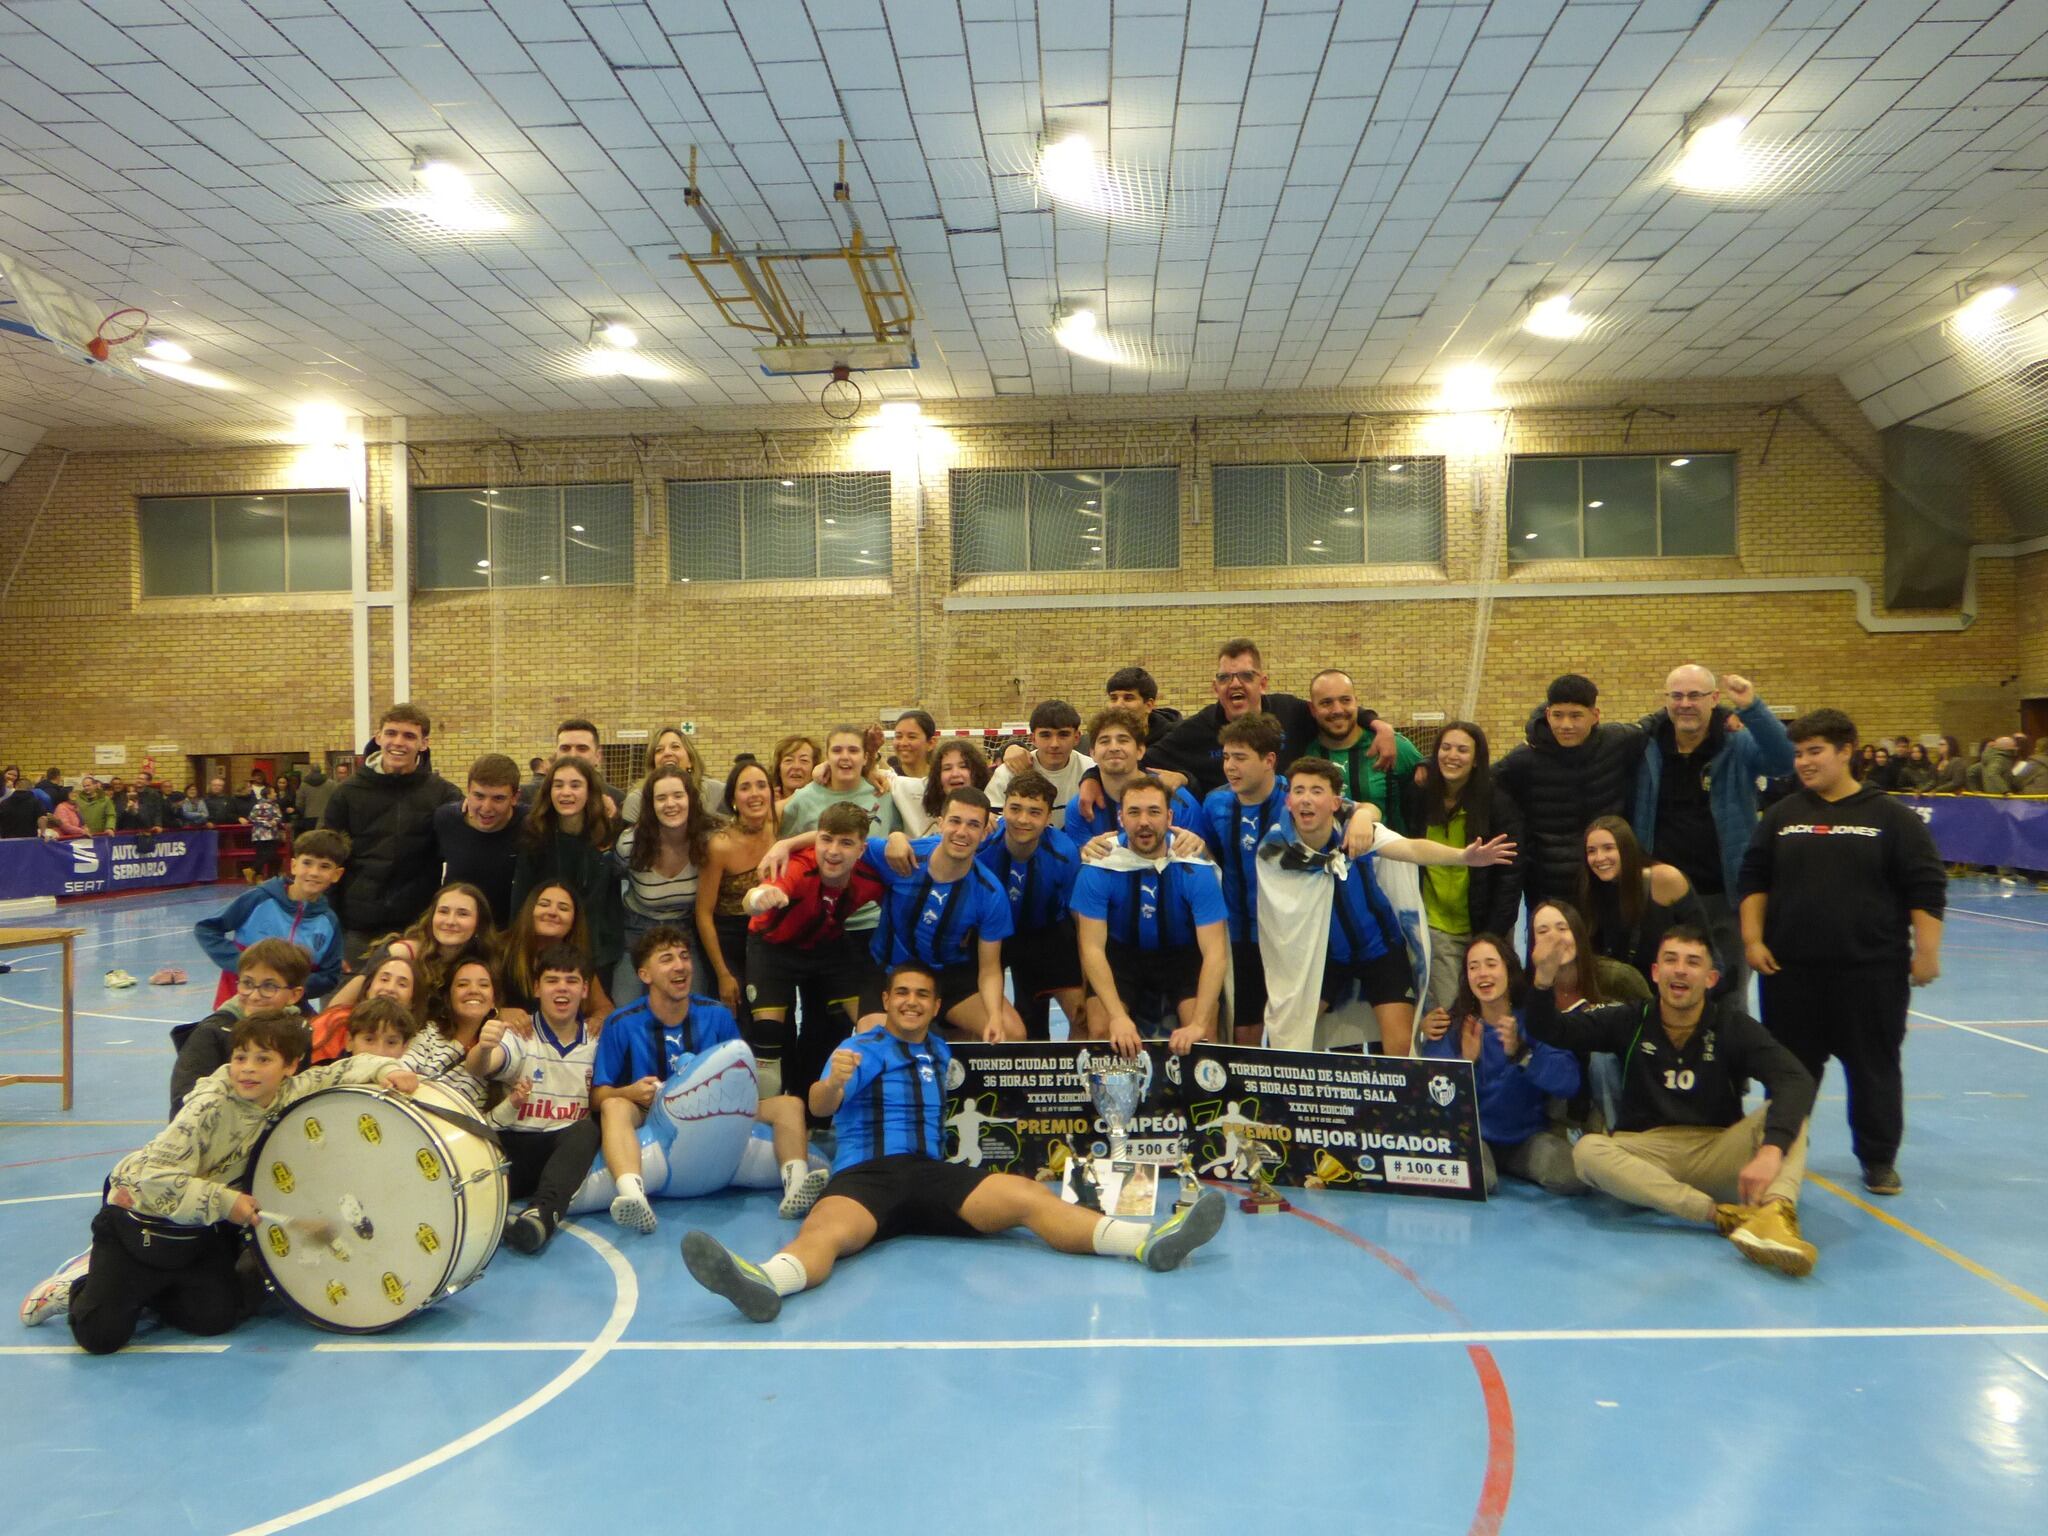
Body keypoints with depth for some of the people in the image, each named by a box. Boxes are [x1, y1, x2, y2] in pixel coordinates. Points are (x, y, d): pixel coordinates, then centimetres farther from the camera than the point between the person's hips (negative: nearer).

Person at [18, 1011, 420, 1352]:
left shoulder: (292, 1092, -10)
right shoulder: (210, 1106, -27)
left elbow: (346, 1068, -2)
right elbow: (156, 1176, -27)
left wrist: (386, 1070, -22)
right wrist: (223, 1201, -24)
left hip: (201, 1229, 6)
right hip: (143, 1219, -6)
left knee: (217, 1318, -6)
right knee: (100, 1335, -14)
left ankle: (142, 1288, 17)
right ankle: (82, 1284, 18)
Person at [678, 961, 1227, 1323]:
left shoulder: (944, 1055, 28)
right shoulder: (860, 1049, 13)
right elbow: (819, 1105, -4)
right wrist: (833, 1082, -27)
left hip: (936, 1175, 3)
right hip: (863, 1175, -2)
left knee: (1029, 1195, -21)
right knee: (826, 1229, -36)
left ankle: (1150, 1242, -38)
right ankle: (764, 1284, -68)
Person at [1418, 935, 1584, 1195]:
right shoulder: (1451, 1027, -3)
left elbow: (1568, 1083, -16)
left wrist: (1519, 1051, -31)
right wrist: (1466, 1061, -26)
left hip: (1529, 1134, 2)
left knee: (1573, 1177, -26)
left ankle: (1509, 1164, 4)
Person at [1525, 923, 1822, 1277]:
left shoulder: (1732, 1026, 0)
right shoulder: (1630, 1022, 4)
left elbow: (1796, 1081, -16)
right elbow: (1548, 1031, 0)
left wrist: (1770, 1150, -35)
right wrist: (1544, 978, -23)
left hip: (1717, 1154, 0)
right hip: (1646, 1156, 0)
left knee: (1786, 1112, -22)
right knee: (1587, 1149, -31)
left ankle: (1775, 1212, -48)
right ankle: (1724, 1215, -39)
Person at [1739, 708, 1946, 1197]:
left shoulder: (1891, 817, -1)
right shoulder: (1782, 815, 6)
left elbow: (1926, 890, -2)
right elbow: (1753, 880, 8)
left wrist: (1925, 951, -7)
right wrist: (1753, 939, -1)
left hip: (1872, 971, -2)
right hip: (1791, 971, 2)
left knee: (1874, 1067, 8)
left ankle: (1879, 1159, 23)